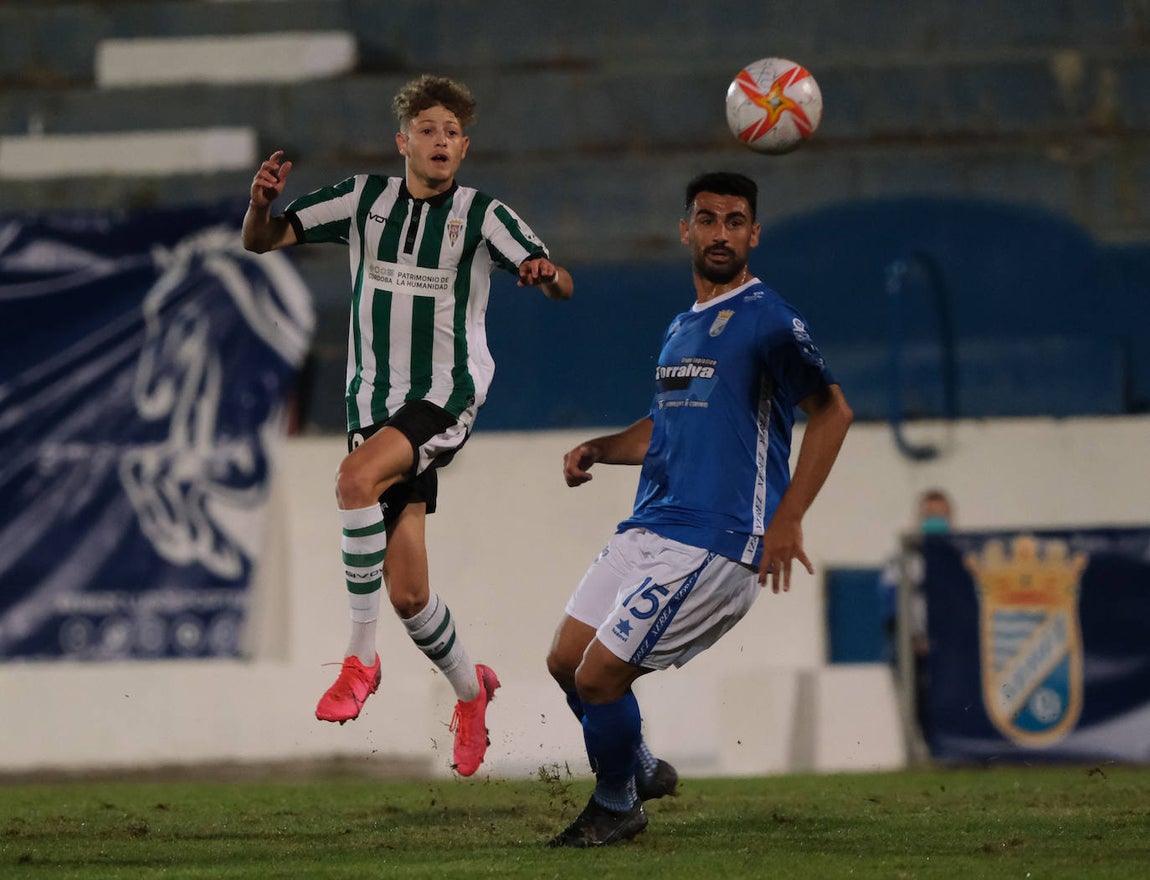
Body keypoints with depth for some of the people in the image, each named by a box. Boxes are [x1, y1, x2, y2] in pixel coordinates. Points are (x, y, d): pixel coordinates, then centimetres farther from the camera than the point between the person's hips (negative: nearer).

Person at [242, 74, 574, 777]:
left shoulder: (483, 214, -3)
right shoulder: (365, 198, 5)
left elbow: (564, 286, -11)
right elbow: (261, 241, 5)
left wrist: (546, 274, -35)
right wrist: (263, 202, -18)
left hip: (448, 395, -4)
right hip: (376, 399, 4)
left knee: (356, 478, -33)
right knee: (407, 592, 2)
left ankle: (360, 658, -25)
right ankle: (471, 688, 30)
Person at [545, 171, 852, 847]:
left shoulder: (768, 320, -9)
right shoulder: (682, 329, 18)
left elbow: (833, 410, -14)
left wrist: (787, 520, -21)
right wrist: (597, 450, 11)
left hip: (712, 547, -9)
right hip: (647, 531, 9)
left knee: (598, 677, -11)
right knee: (567, 662, 10)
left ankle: (617, 807, 13)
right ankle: (642, 769, 32)